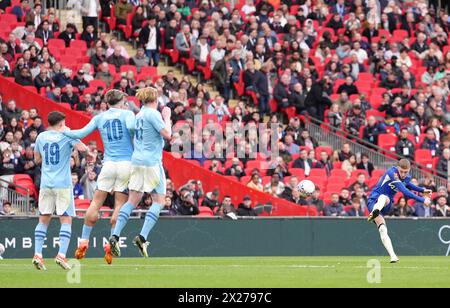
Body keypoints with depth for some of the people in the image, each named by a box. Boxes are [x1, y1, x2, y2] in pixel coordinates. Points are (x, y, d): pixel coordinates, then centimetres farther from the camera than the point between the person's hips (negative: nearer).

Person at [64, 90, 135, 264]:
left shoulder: (99, 118, 10)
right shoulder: (127, 114, 3)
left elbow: (81, 134, 5)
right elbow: (131, 126, -18)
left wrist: (64, 131, 22)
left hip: (109, 163, 2)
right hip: (127, 163, -2)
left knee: (96, 203, 6)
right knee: (119, 206, 1)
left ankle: (84, 242, 5)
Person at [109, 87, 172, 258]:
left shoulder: (139, 115, 16)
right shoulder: (153, 114, -10)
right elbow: (167, 134, -12)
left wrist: (165, 118, 25)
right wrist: (167, 117, 0)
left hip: (137, 160, 8)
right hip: (151, 162, -8)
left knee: (133, 200, 7)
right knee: (159, 200, -1)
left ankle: (115, 236, -5)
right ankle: (142, 237, -13)